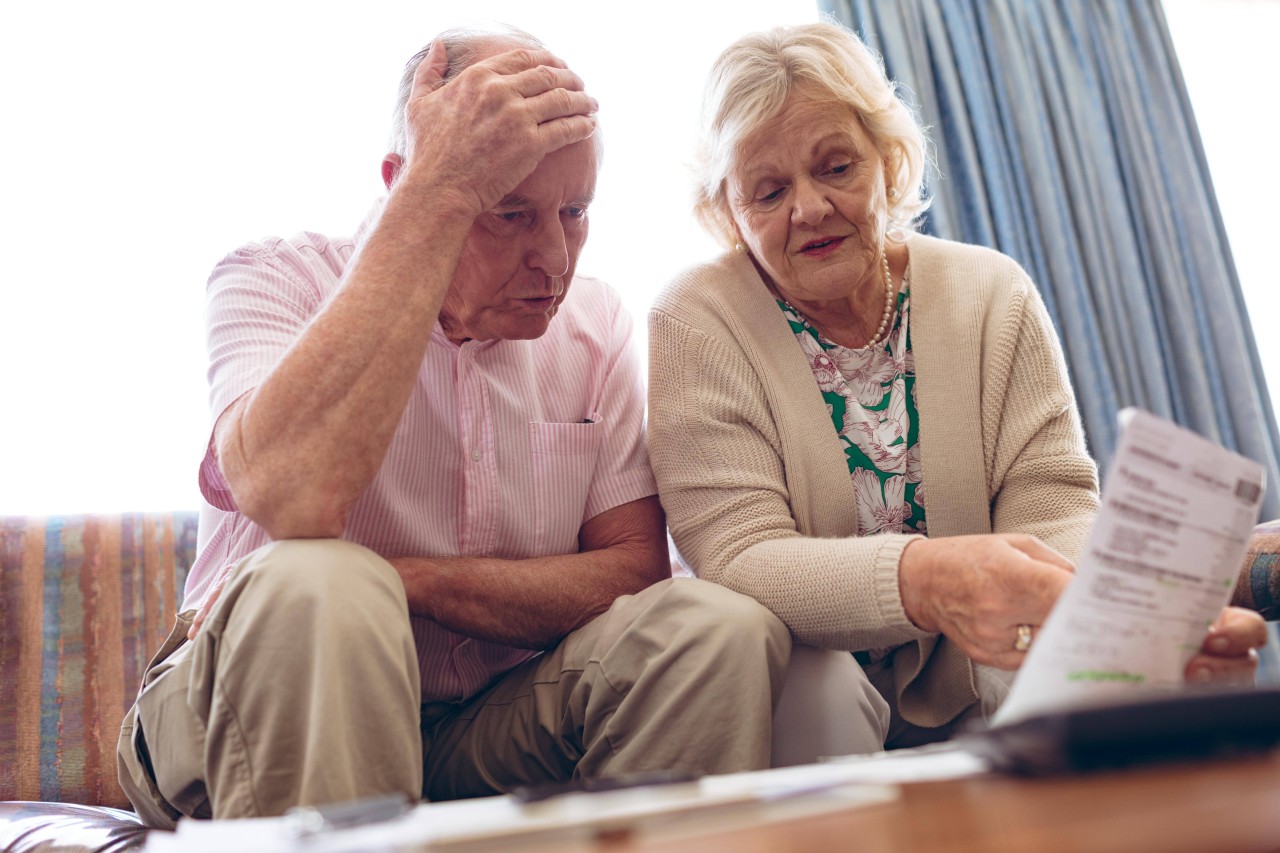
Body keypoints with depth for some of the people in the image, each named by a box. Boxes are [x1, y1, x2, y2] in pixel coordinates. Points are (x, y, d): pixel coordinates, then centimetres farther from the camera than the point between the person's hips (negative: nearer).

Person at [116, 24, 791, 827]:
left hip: (498, 728, 3)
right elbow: (292, 499, -32)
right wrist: (444, 189, -30)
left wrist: (398, 579, -20)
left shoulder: (596, 325, 2)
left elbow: (634, 571, -6)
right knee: (314, 589, -35)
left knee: (722, 628, -21)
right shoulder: (275, 278, -10)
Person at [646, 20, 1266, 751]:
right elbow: (737, 559, -20)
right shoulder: (696, 325, -10)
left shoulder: (993, 296, 0)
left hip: (981, 692, 3)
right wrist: (920, 579, -41)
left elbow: (1051, 510, -8)